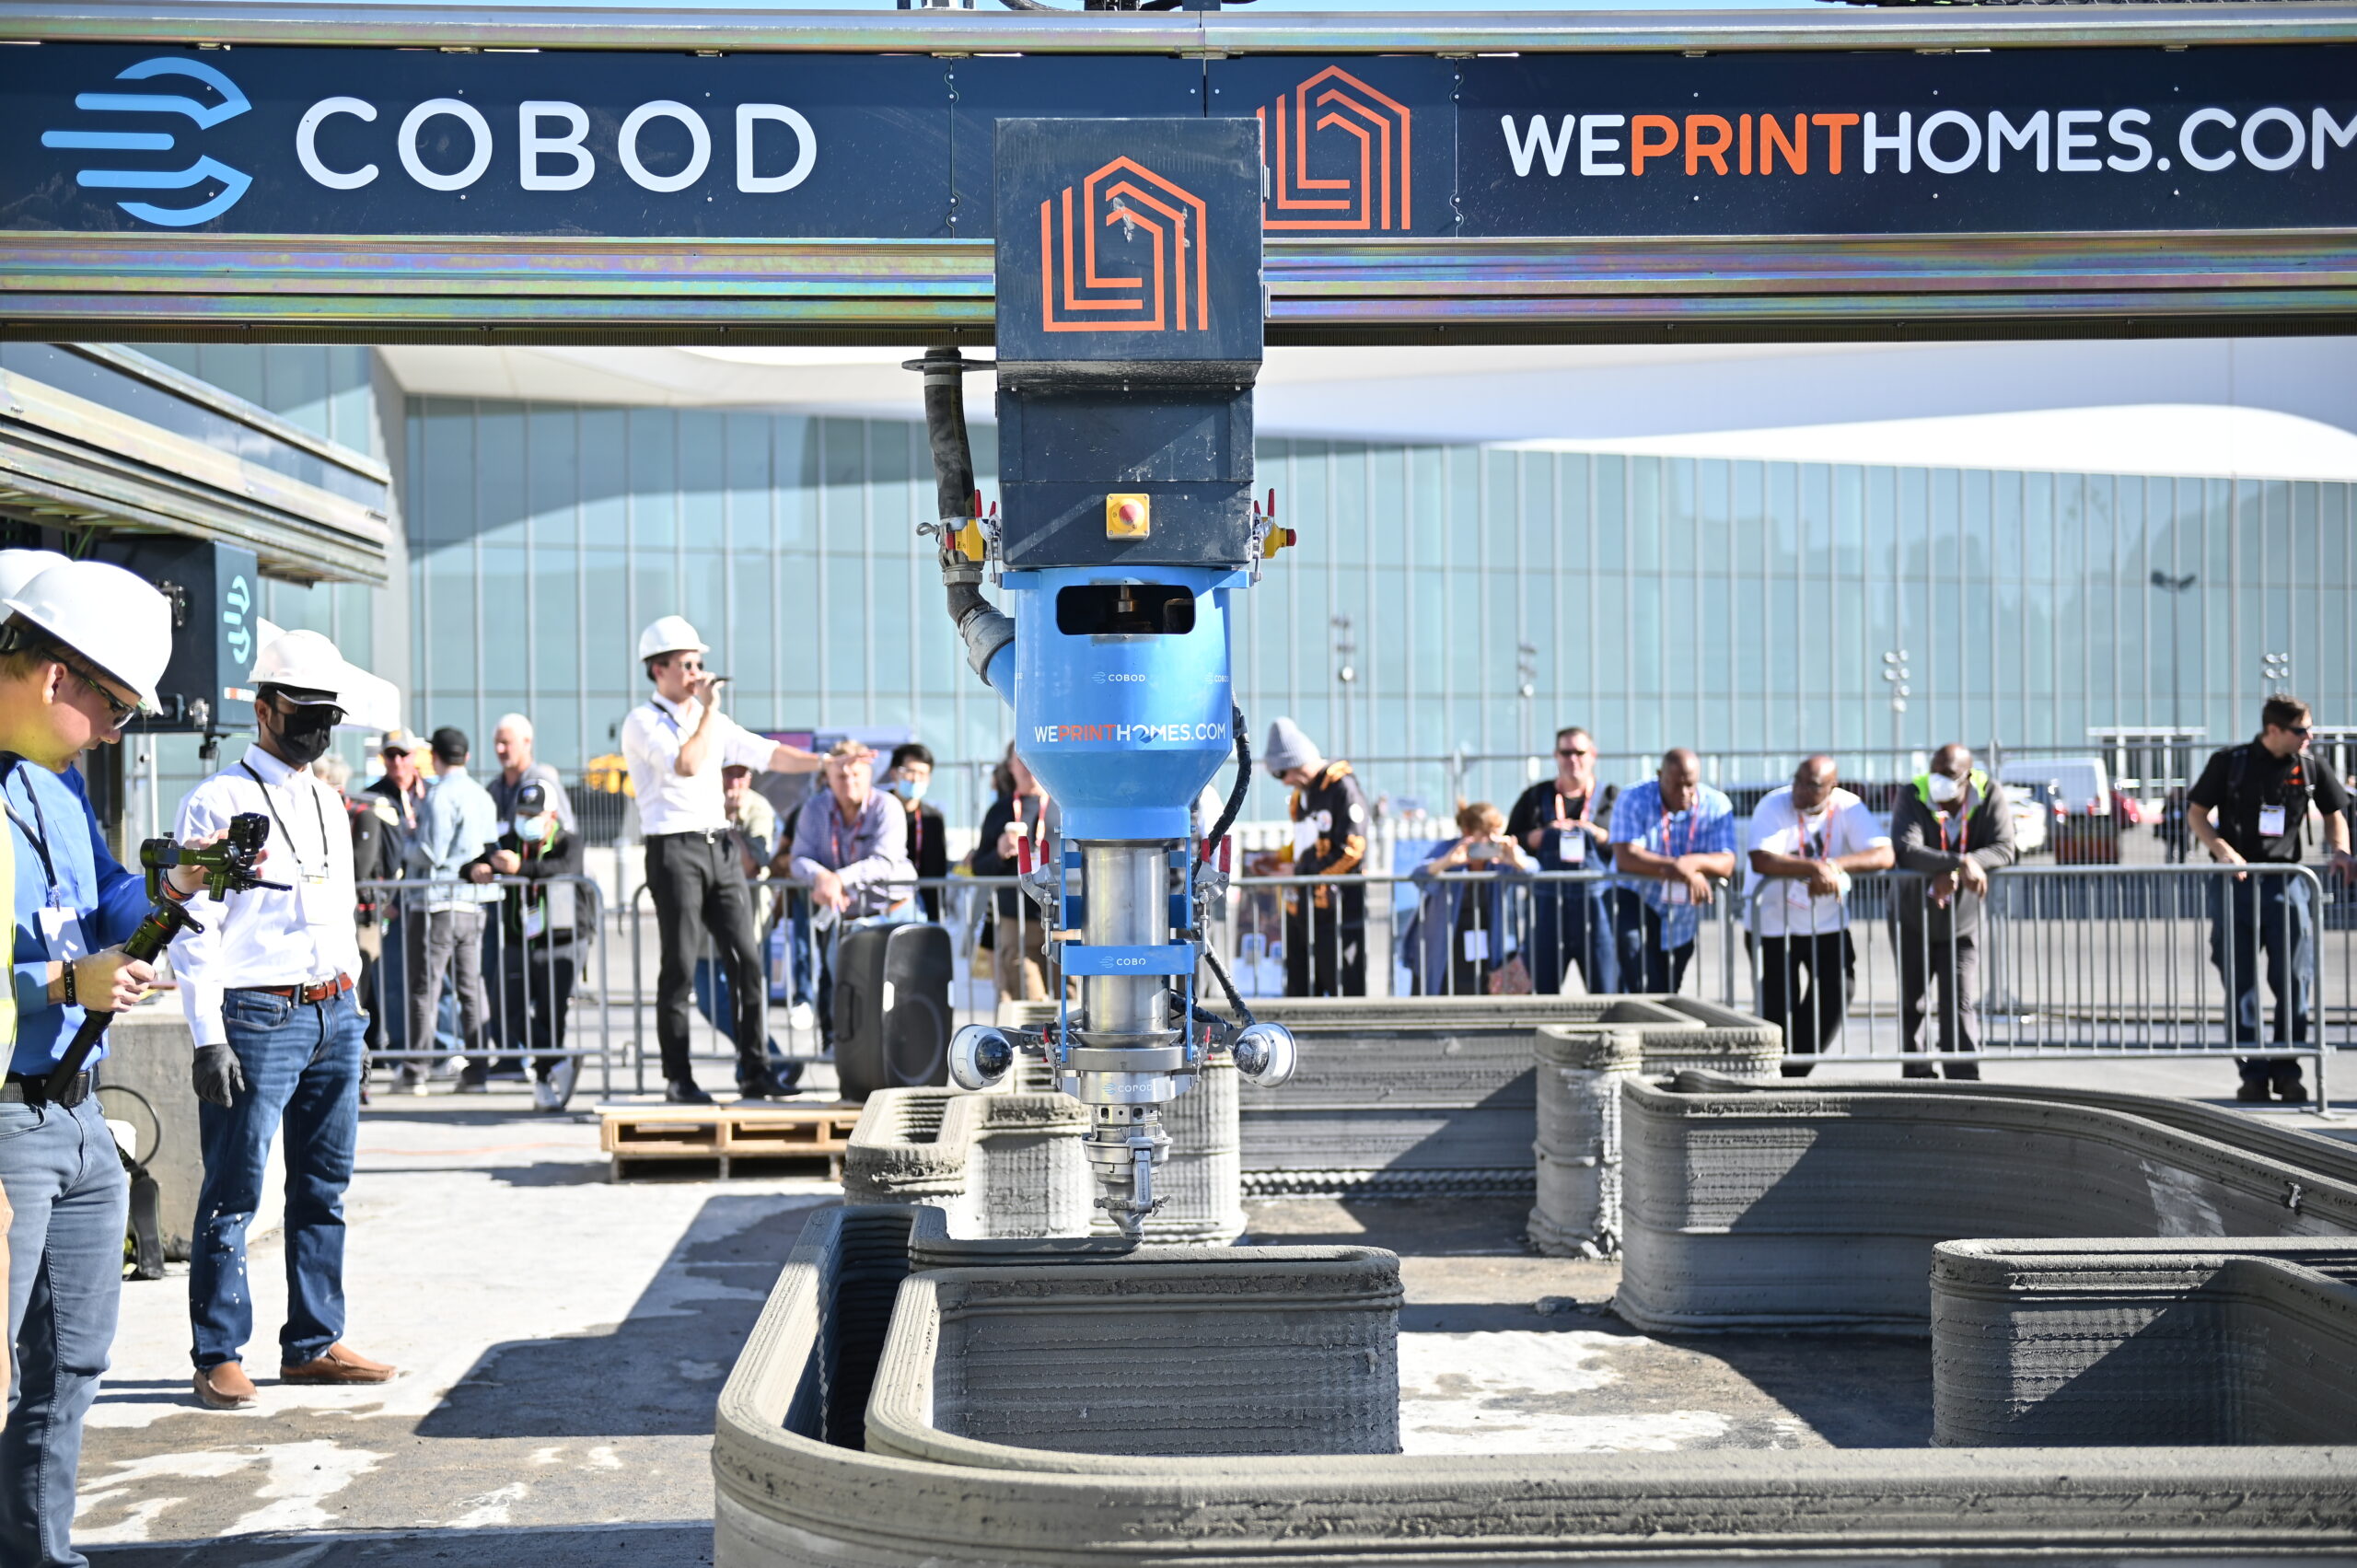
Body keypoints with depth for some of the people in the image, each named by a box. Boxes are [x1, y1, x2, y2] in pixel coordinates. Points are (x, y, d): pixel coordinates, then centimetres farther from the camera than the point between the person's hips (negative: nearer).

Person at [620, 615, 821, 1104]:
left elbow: (767, 753, 14)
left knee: (747, 958, -1)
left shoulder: (709, 719, 18)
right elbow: (687, 764, -18)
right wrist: (709, 708, -10)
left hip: (719, 847, 6)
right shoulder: (643, 722, -2)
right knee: (680, 966, -4)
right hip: (675, 848, -6)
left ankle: (755, 1070, 2)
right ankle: (678, 1079, 2)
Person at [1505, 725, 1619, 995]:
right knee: (1542, 989, 3)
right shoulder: (1536, 796, 13)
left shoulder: (1610, 798, 10)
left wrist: (1597, 834, -9)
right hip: (1547, 903, 1)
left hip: (1595, 901, -1)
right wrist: (1540, 835, -5)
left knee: (1605, 991, -2)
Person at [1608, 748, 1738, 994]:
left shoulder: (1717, 805, -8)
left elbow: (1727, 863, -17)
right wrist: (1680, 871, -34)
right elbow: (1625, 857, -26)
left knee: (1669, 990, 13)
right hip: (1635, 901, -3)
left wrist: (1694, 862, -39)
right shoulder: (1633, 799, -14)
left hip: (1683, 915, 4)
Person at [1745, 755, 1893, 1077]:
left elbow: (1884, 855, -21)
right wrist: (1815, 867, -41)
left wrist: (1834, 866, -35)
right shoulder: (1774, 806, -18)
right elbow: (1761, 860, -33)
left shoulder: (1848, 808, -9)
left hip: (1829, 925, 3)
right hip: (1774, 926, -3)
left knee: (1836, 997, -4)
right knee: (1779, 1008, -3)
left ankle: (1794, 1072, 16)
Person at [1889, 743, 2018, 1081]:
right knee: (1912, 1003, 10)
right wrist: (1960, 862, -44)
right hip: (1912, 920, 0)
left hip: (1963, 924, 0)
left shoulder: (1989, 797, -13)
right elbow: (1905, 850, -33)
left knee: (1961, 1003, -10)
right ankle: (1917, 1075, 25)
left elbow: (2003, 849, -21)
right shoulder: (1914, 797, -18)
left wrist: (1952, 869, -35)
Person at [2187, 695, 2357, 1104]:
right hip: (2236, 884, -1)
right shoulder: (2229, 762, -2)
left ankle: (2288, 1070, 10)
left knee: (2293, 980, -2)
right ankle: (2253, 1074, 8)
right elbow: (2196, 813, 2)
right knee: (2240, 985, 1)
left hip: (2287, 883, 2)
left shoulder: (2311, 766, 5)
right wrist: (2223, 850, -14)